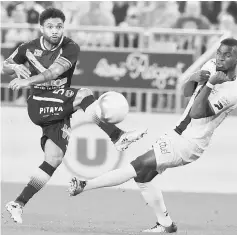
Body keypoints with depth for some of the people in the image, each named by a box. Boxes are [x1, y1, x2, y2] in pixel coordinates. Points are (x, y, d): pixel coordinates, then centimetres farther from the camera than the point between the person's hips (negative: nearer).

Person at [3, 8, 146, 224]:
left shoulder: (70, 48, -6)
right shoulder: (29, 49, 1)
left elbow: (55, 72, -23)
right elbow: (6, 66, 17)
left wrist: (28, 81, -33)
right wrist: (16, 67, -6)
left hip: (59, 107, 2)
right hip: (38, 105, -2)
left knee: (55, 158, -3)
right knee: (84, 95, -26)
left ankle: (18, 204, 6)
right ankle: (118, 138, -32)